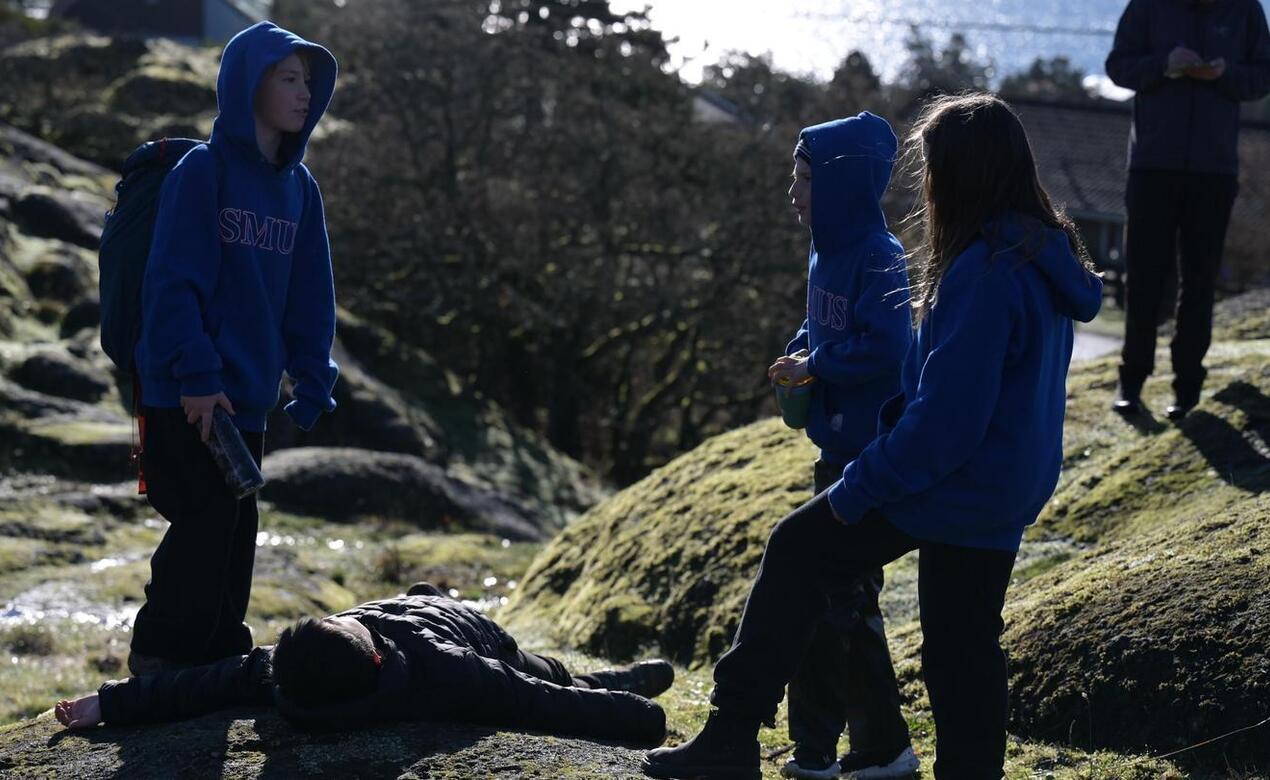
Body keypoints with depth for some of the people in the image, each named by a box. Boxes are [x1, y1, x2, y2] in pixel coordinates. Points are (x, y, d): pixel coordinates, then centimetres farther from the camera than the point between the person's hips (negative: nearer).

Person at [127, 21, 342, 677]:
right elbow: (172, 281, -16)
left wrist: (312, 384, 7)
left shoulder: (299, 186, 11)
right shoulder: (202, 171, -10)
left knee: (235, 529, 11)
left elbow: (310, 296, 13)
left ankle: (219, 655, 22)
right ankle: (157, 660, 4)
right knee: (205, 524, -8)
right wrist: (196, 374, -20)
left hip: (247, 396, 7)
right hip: (185, 396, -7)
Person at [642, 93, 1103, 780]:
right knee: (964, 648, 16)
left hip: (957, 487, -9)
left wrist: (857, 490, -15)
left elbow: (945, 414, -24)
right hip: (1009, 497, 9)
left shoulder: (986, 272, -22)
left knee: (799, 550, 1)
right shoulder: (1046, 256, 7)